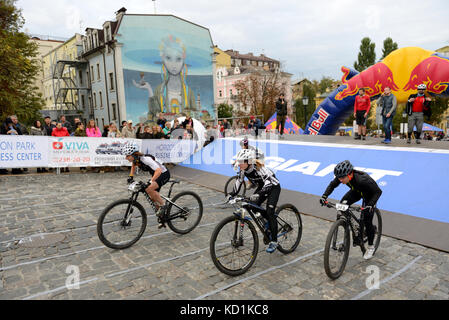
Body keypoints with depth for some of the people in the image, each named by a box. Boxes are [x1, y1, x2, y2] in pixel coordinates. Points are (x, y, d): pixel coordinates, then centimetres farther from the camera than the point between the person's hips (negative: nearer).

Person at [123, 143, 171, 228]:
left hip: (164, 174, -9)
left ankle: (162, 205, -9)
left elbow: (159, 170, -41)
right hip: (155, 175, 9)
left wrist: (150, 182, -48)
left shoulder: (145, 159, -32)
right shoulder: (135, 159, -8)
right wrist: (131, 176, 9)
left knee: (149, 189, -30)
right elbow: (134, 165, 19)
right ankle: (161, 219, 23)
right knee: (152, 198, 7)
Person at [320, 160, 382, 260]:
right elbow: (332, 185, -9)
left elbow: (378, 191, -33)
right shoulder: (342, 176, -27)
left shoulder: (363, 180, -42)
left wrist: (371, 204, -46)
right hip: (357, 191, 6)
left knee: (366, 221, -6)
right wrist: (324, 196, -24)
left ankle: (371, 247, 17)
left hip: (369, 194, -5)